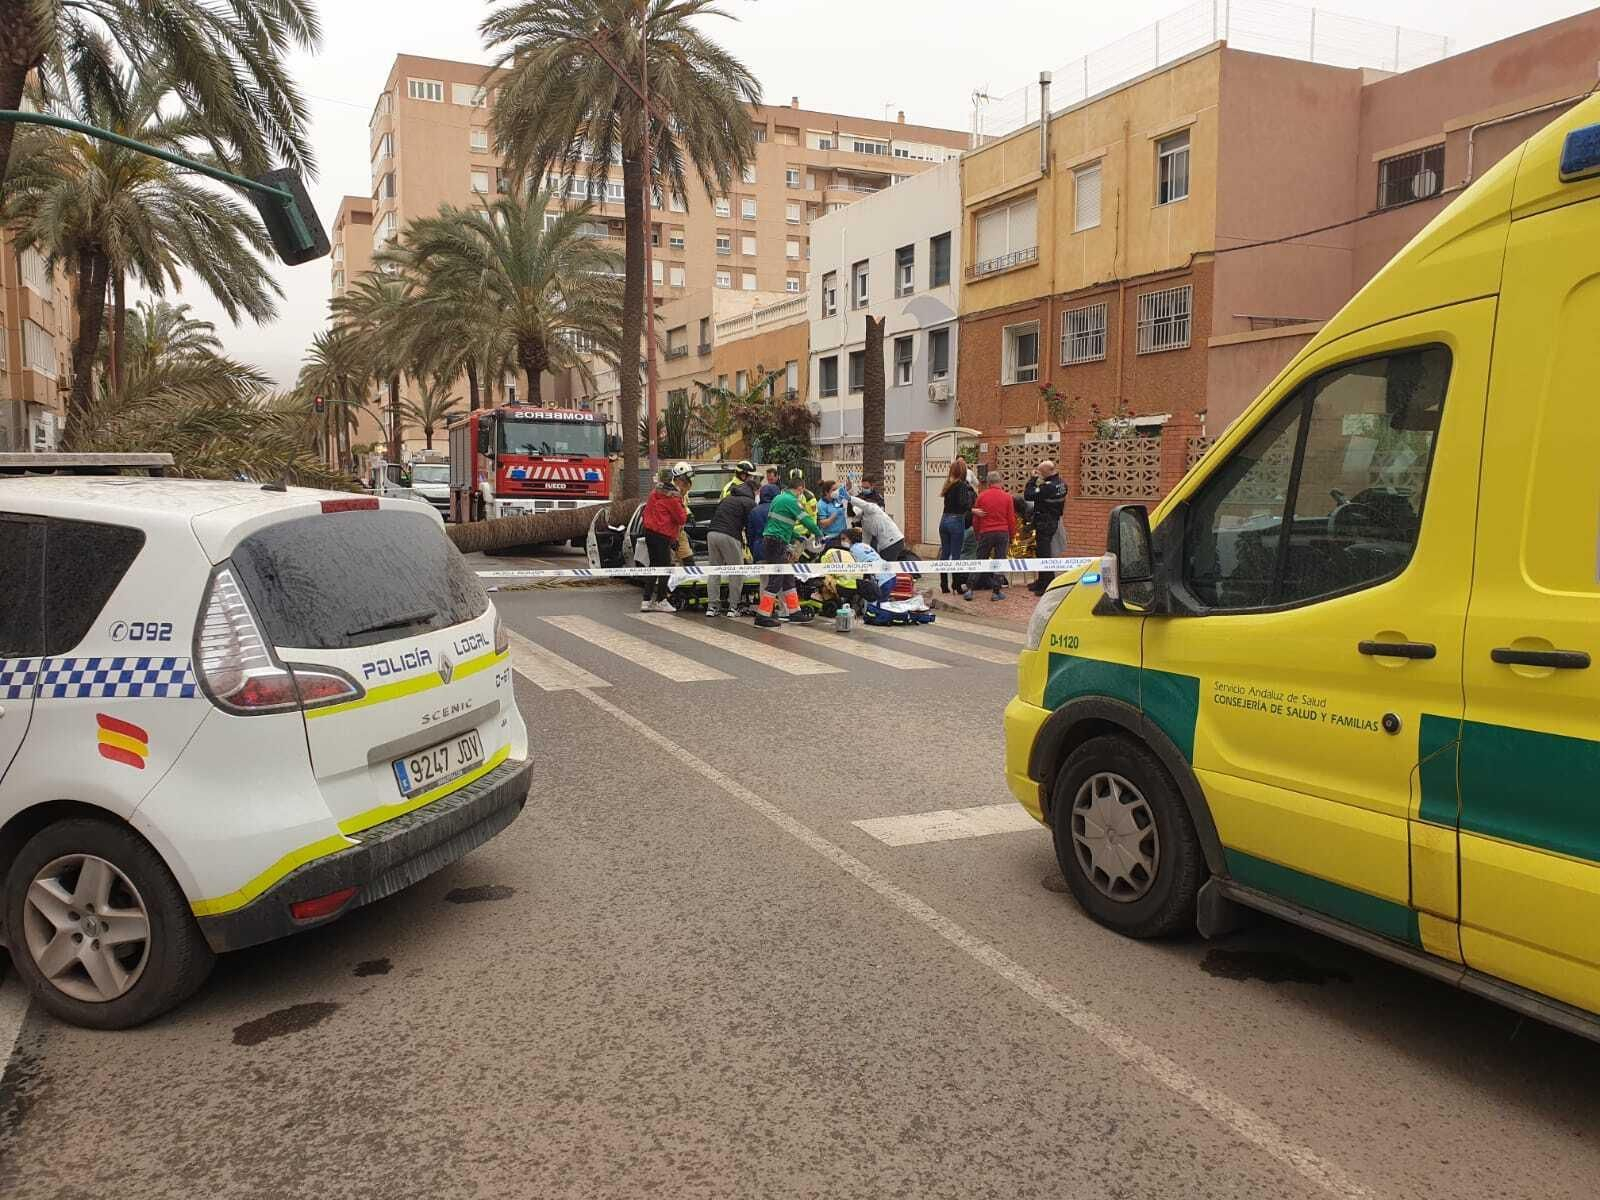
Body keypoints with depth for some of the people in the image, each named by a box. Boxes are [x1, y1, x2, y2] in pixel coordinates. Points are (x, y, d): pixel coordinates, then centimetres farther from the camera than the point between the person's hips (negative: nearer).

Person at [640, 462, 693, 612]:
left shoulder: (658, 489, 14)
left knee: (654, 566, 13)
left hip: (650, 531, 9)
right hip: (662, 535, -9)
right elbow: (681, 518, -14)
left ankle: (646, 601, 13)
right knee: (665, 567, 0)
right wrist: (685, 510, 7)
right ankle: (661, 601, 5)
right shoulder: (672, 495, -15)